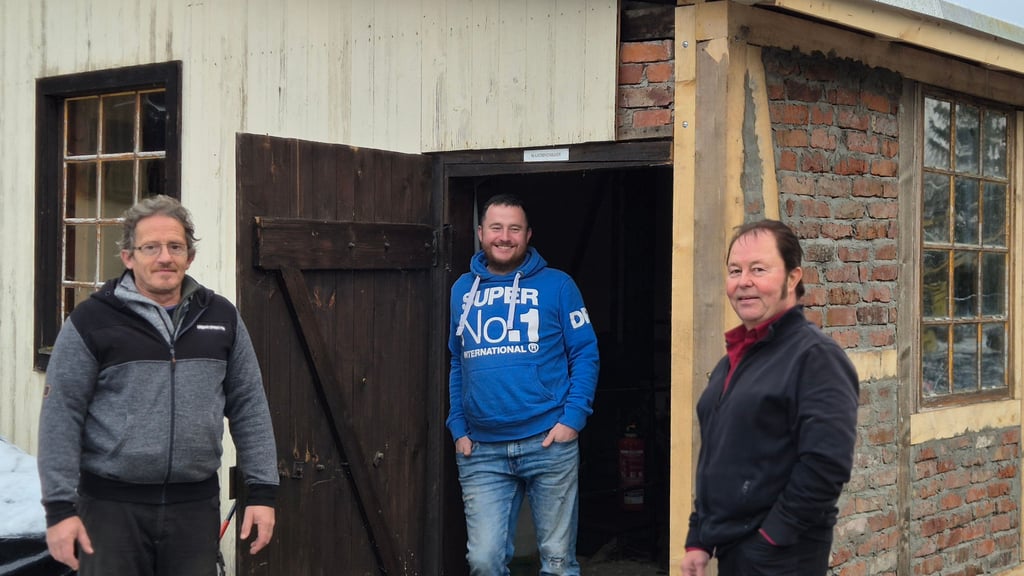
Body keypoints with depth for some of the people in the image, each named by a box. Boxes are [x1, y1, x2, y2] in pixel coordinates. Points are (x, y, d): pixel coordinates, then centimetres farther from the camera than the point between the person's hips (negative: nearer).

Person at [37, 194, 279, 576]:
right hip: (111, 505, -3)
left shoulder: (221, 317, 8)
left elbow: (249, 408, 10)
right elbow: (60, 418, -4)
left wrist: (262, 492, 5)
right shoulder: (92, 321, -3)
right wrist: (60, 507, -9)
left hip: (196, 504, 3)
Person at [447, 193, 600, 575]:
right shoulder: (462, 290, 11)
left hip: (549, 442, -2)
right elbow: (453, 364, 15)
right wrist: (458, 428, 6)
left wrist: (572, 419, -10)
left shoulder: (556, 285, 2)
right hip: (481, 451, 2)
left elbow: (585, 354, 0)